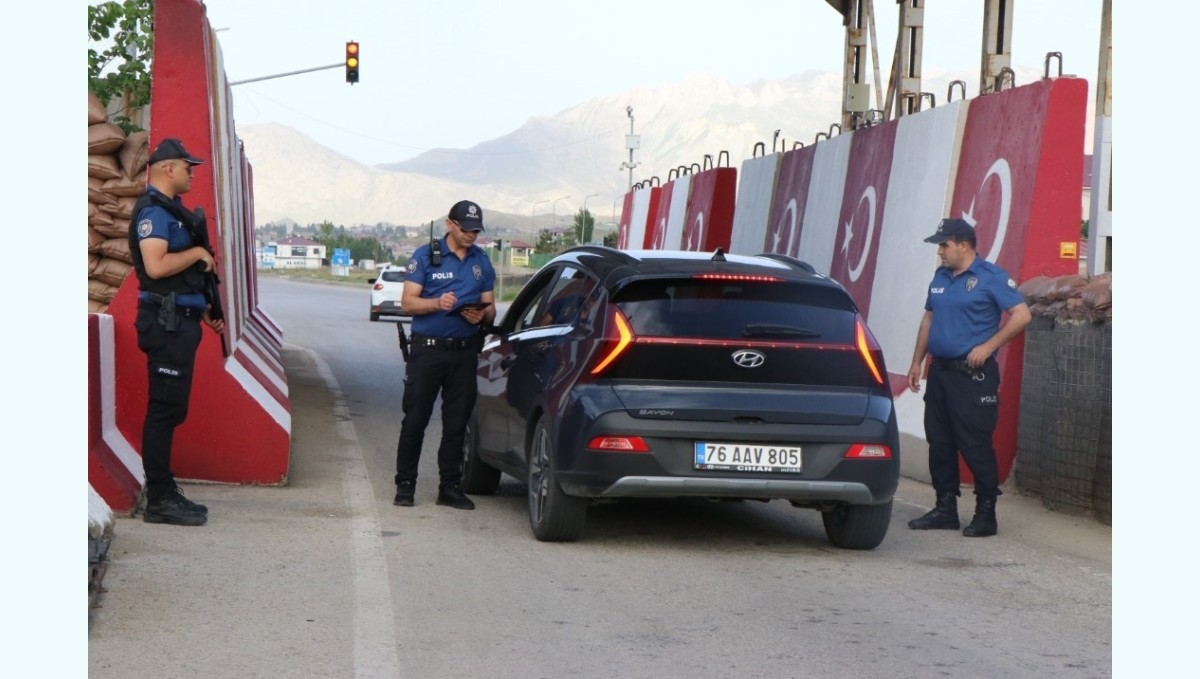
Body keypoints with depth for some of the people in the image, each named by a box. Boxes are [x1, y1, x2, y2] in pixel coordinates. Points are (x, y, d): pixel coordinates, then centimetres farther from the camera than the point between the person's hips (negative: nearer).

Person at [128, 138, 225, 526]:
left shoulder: (172, 211, 19)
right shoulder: (153, 211, -12)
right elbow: (156, 266, -26)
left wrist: (204, 312, 20)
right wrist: (198, 252, -12)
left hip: (180, 322, 10)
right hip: (166, 323, -10)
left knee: (171, 411, 12)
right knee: (164, 410, -8)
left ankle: (165, 492, 18)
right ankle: (159, 500, -6)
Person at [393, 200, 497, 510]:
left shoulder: (482, 262, 12)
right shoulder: (426, 256, 1)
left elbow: (490, 309, 14)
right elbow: (407, 302, -4)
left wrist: (482, 315, -9)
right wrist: (437, 303, -22)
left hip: (464, 352, 3)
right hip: (427, 349, -3)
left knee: (456, 422, 6)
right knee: (415, 420, -1)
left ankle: (450, 486, 13)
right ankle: (405, 484, 7)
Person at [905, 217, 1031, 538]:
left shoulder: (991, 277, -8)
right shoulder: (940, 277, 14)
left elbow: (1021, 314, -13)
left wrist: (987, 346, -16)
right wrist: (917, 361, 19)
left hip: (973, 374, -8)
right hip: (940, 370, 8)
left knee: (975, 445, -7)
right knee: (939, 442, 9)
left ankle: (986, 513, 1)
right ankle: (945, 508, 18)